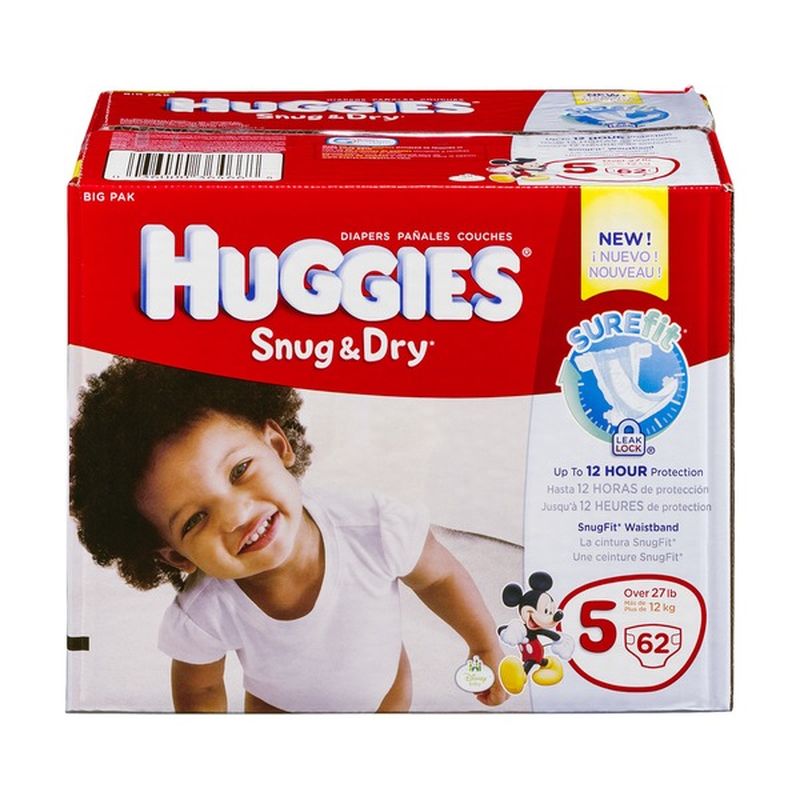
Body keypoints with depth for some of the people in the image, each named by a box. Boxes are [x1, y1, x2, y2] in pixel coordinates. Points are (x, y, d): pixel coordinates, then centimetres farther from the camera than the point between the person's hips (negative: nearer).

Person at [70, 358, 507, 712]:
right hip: (279, 709, 0)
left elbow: (438, 575, -18)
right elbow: (199, 692, -15)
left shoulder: (378, 528, -40)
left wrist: (486, 644, -2)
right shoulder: (198, 619, -39)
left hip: (384, 693, 1)